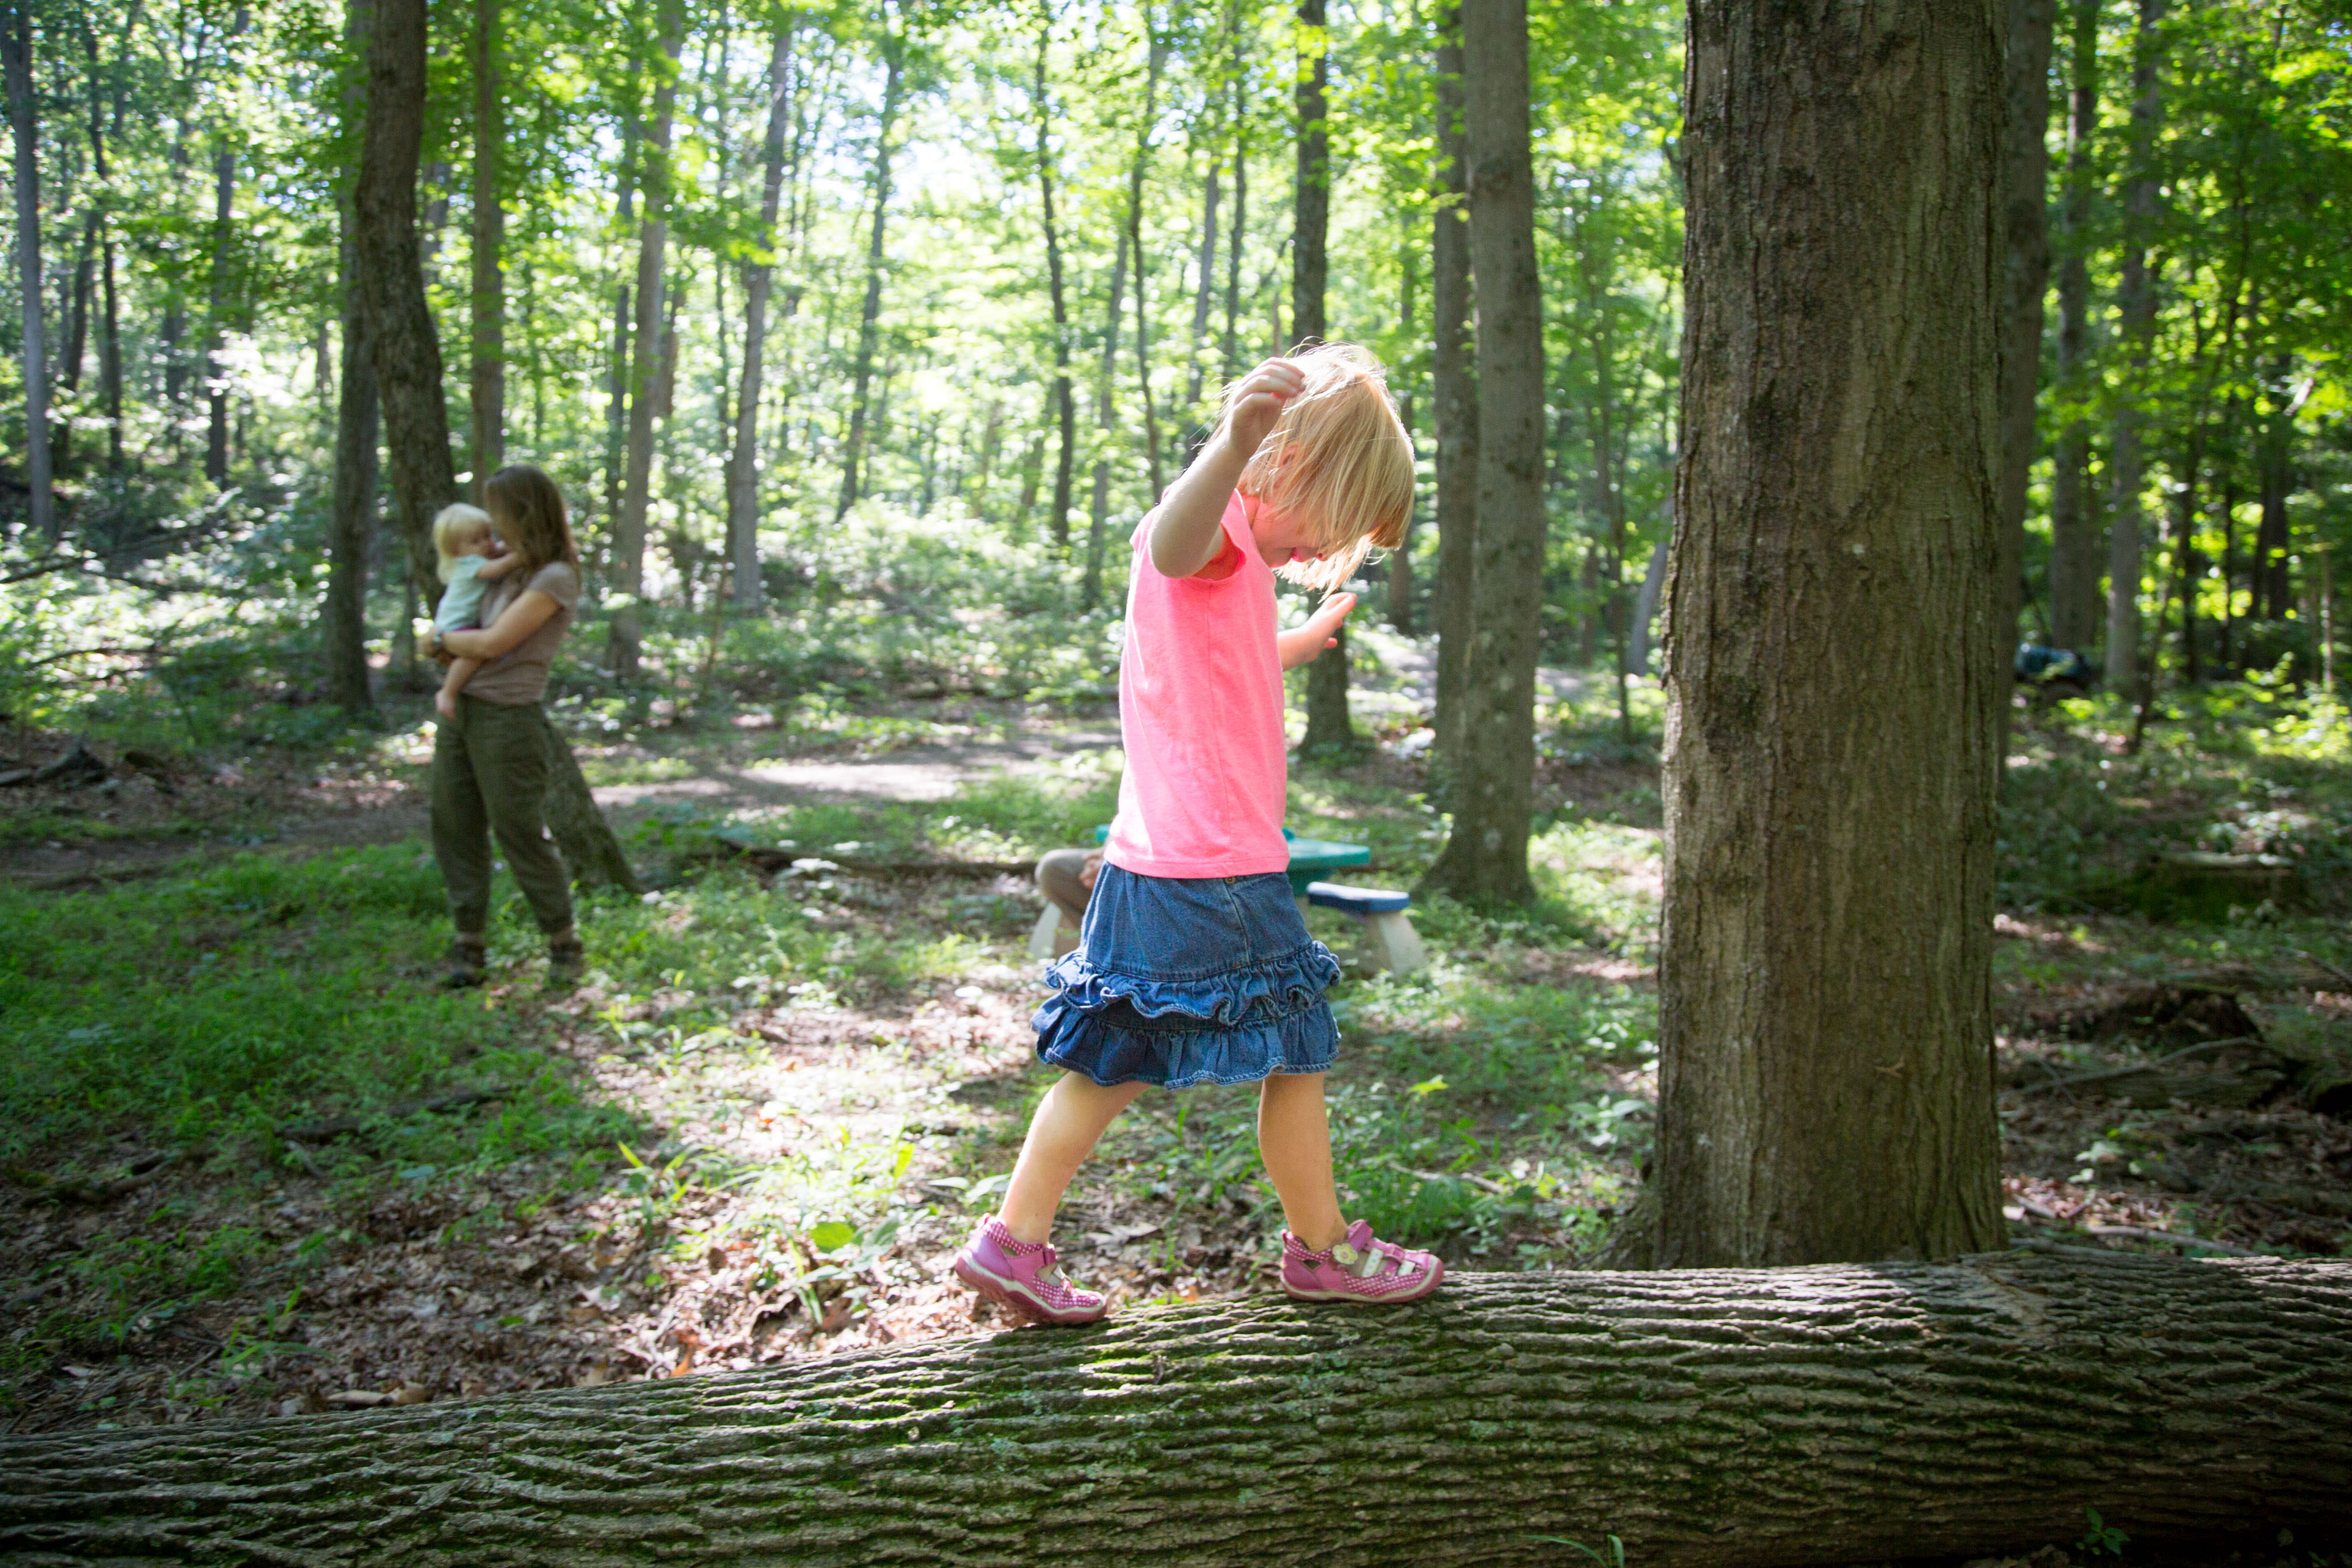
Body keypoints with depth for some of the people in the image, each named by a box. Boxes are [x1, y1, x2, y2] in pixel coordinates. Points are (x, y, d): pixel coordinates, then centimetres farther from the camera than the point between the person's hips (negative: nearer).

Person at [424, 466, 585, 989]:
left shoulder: (555, 579, -12)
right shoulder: (511, 569, 13)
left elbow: (493, 643, -15)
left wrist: (441, 640, 0)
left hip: (507, 717, -8)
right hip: (462, 710, 8)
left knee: (521, 835, -2)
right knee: (455, 829, 8)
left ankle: (565, 946, 12)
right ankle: (469, 948, 16)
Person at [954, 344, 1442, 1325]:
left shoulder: (1226, 553, 19)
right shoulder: (1218, 528, -13)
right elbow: (1170, 545, -40)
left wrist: (1293, 646, 51)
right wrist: (1229, 452, -60)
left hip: (1150, 866, 10)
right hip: (1220, 875, -10)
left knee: (1116, 1061, 13)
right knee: (1295, 1056, 8)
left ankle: (1014, 1241, 15)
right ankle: (1321, 1249, 25)